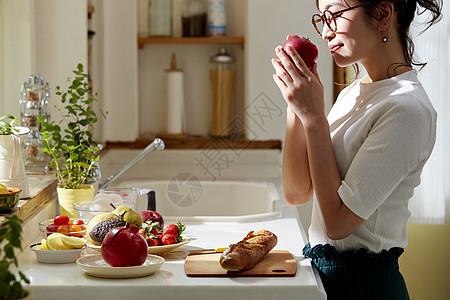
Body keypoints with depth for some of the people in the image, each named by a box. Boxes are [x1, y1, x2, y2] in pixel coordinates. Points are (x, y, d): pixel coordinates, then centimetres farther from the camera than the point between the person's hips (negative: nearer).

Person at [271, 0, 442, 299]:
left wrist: (313, 116, -21)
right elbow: (297, 193, 3)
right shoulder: (353, 93, 7)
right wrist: (297, 104, -6)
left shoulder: (408, 109, -20)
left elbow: (338, 221, -23)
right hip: (322, 268, 8)